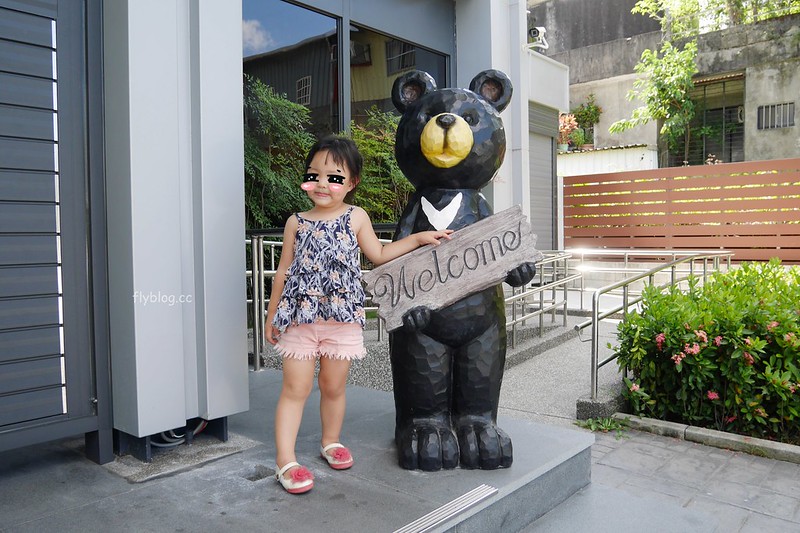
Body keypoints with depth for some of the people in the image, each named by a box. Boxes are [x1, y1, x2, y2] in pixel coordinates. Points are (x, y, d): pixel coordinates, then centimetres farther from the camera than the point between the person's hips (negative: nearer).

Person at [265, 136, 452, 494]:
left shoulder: (356, 217, 6)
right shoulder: (296, 222, 5)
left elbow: (378, 254, 17)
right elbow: (284, 270, 11)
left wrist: (419, 238, 13)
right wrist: (272, 314, 13)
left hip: (343, 317, 1)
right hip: (300, 316, 0)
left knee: (333, 385, 11)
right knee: (295, 388, -1)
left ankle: (331, 442, 32)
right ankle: (285, 460, 5)